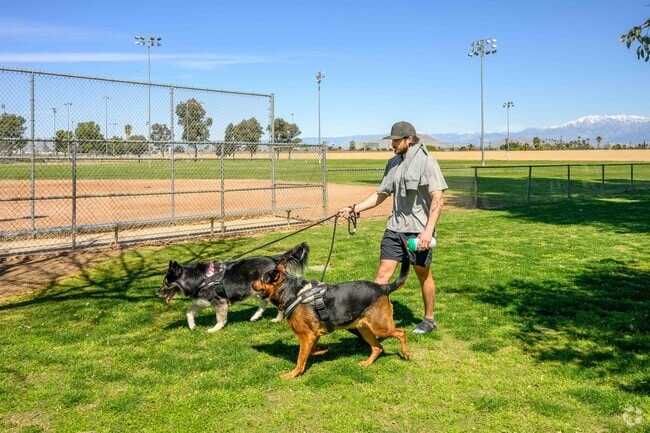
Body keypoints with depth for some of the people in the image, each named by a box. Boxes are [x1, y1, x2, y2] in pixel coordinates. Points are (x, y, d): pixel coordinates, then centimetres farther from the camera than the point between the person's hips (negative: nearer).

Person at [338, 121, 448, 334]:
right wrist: (354, 208, 7)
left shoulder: (427, 161, -11)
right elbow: (381, 194, 17)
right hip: (395, 227, 5)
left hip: (419, 230, -5)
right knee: (383, 272, 0)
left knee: (424, 275, 9)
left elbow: (438, 198, -16)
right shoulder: (393, 163, 9)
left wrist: (428, 230, -24)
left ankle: (429, 320, 26)